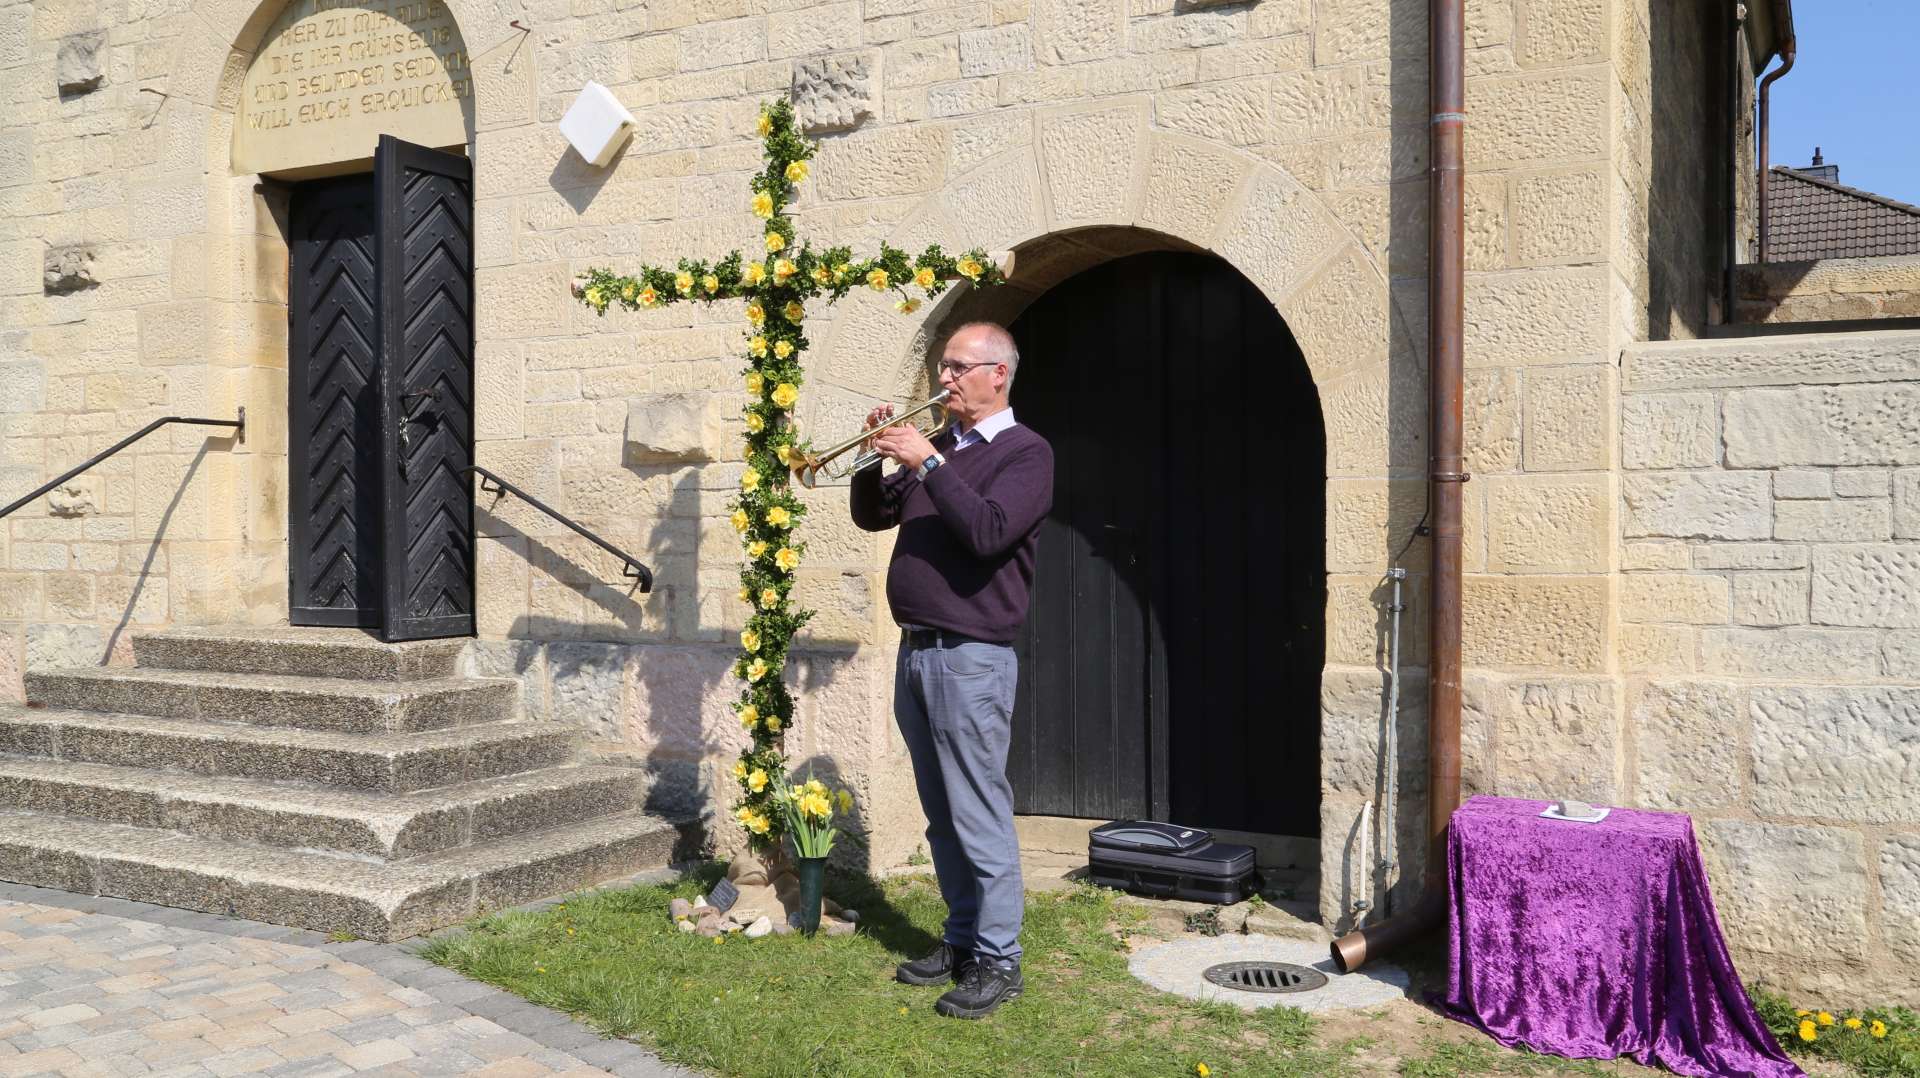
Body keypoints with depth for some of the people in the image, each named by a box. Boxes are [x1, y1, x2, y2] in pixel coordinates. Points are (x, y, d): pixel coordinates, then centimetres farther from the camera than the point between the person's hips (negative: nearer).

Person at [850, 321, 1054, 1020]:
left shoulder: (1025, 452, -5)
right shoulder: (937, 445, 16)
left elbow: (988, 532, -21)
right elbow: (872, 515, 19)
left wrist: (927, 463, -20)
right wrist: (877, 455, 3)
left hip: (971, 657, -8)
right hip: (915, 650, 8)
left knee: (980, 816, -5)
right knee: (943, 817, 14)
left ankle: (998, 961, 4)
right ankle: (961, 941, 25)